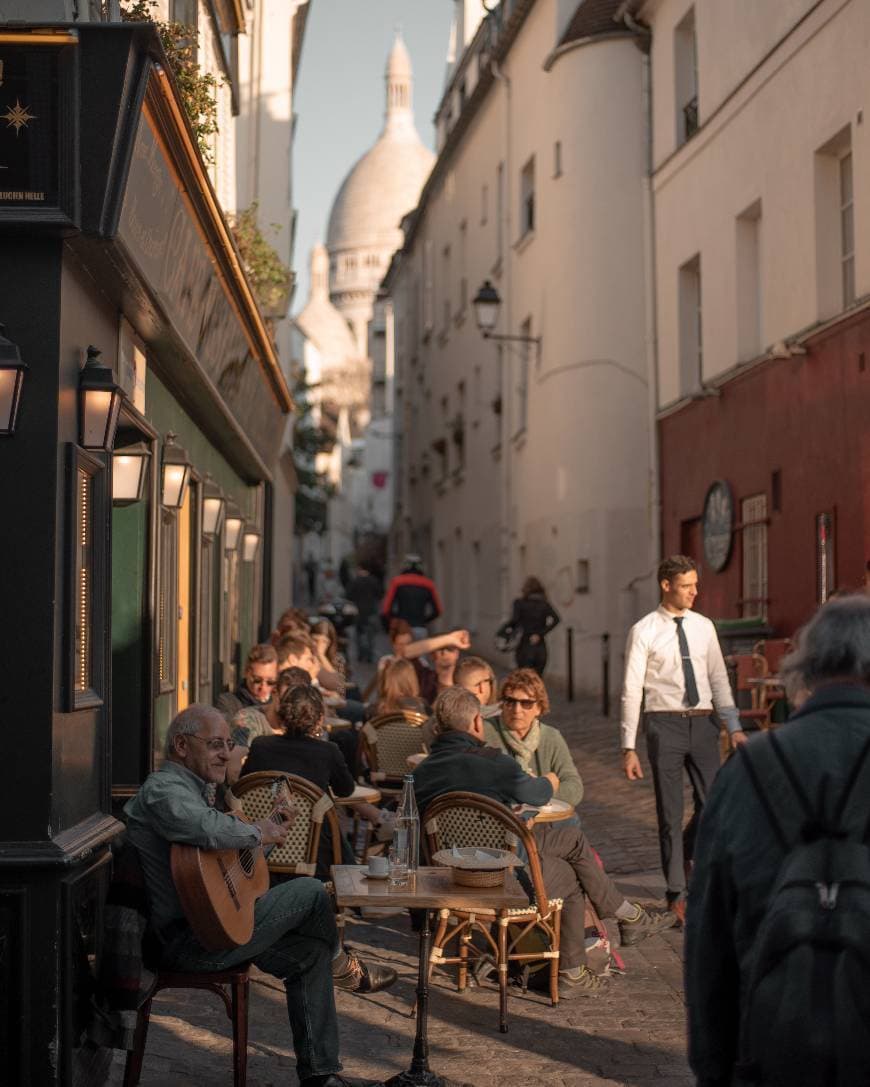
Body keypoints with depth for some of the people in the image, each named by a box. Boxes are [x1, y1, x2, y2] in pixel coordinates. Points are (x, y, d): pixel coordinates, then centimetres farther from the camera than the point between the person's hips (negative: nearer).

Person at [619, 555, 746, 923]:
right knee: (670, 812, 4)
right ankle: (677, 893, 17)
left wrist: (734, 727, 1)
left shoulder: (704, 627, 8)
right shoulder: (644, 631, -5)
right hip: (665, 724, -4)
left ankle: (687, 853, 34)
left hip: (703, 723, 4)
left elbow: (719, 679, 10)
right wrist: (629, 747, -9)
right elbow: (632, 690, -6)